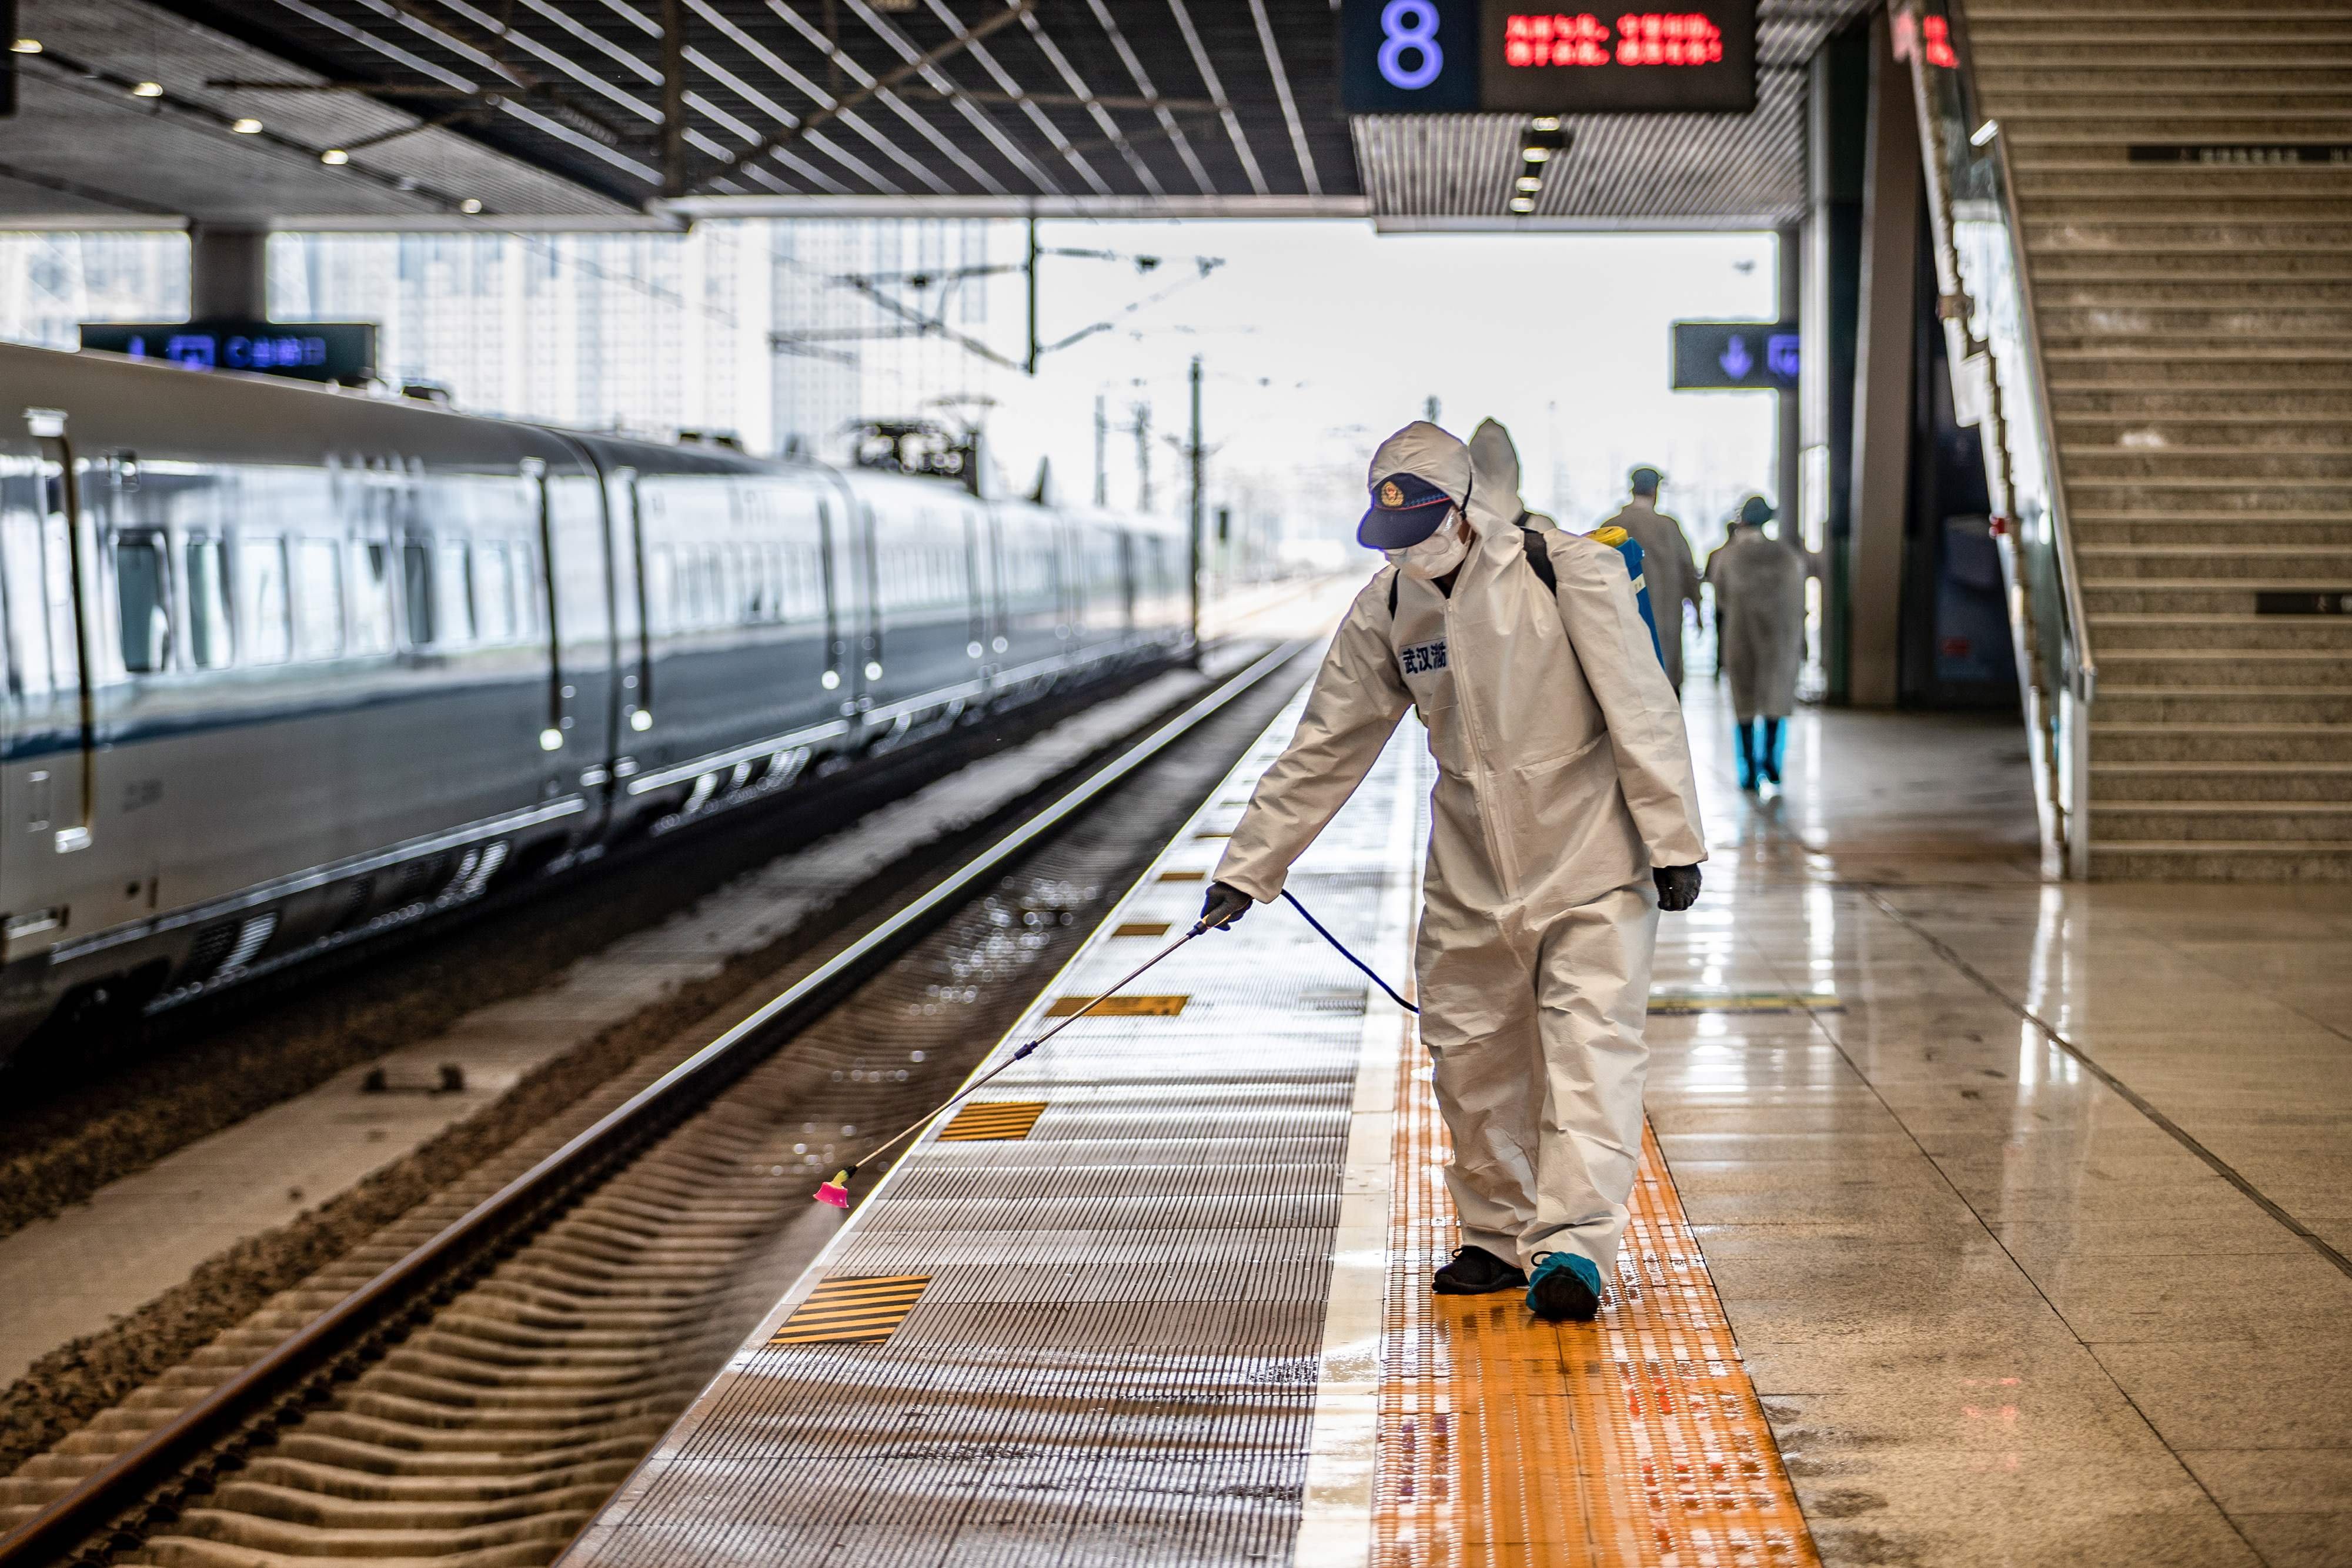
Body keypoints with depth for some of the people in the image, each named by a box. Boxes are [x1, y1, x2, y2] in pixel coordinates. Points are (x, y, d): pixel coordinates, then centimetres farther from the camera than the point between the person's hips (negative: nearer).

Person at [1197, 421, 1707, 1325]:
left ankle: (1573, 1244, -17)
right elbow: (1325, 749, 5)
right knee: (1471, 1053, 9)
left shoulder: (1572, 573, -13)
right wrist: (1248, 867, 4)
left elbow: (1641, 708, -12)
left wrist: (1673, 840, -15)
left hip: (1592, 864, -5)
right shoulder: (1387, 611, 1)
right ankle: (1500, 1236, 23)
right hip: (1469, 875, 5)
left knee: (1589, 1047, -12)